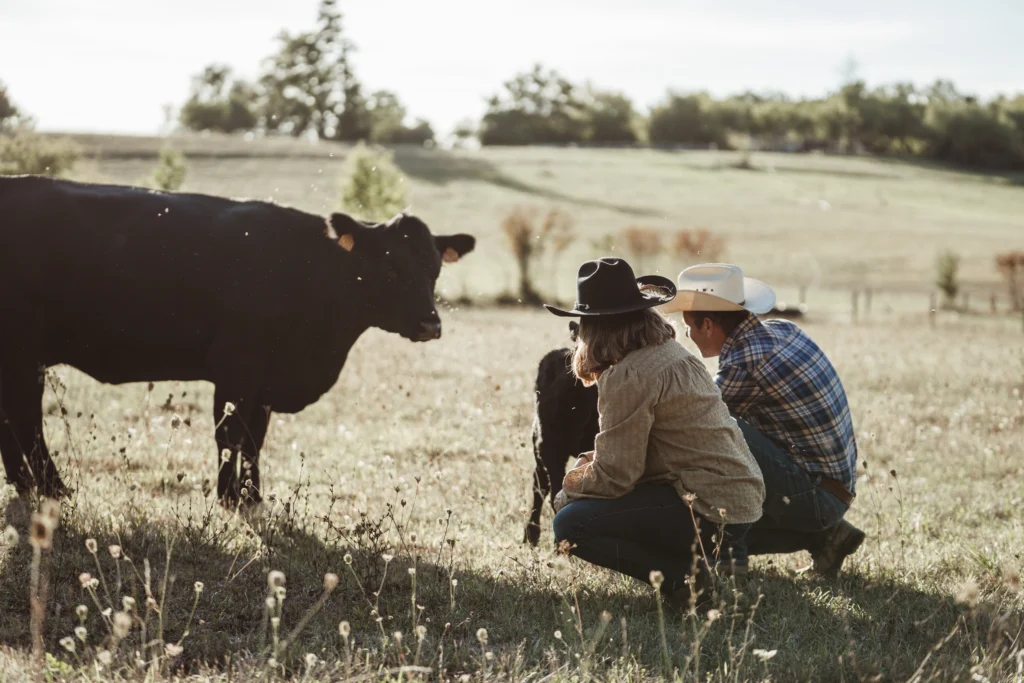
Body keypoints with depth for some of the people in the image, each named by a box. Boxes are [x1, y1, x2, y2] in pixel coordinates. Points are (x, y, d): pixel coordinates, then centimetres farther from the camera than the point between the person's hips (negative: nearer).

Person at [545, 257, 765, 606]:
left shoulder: (628, 377, -16)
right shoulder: (674, 353, 12)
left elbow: (614, 476, -15)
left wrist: (569, 487, 4)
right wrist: (587, 466, 11)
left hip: (709, 510, -10)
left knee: (571, 525, -11)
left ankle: (683, 576, -9)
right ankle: (695, 560, 11)